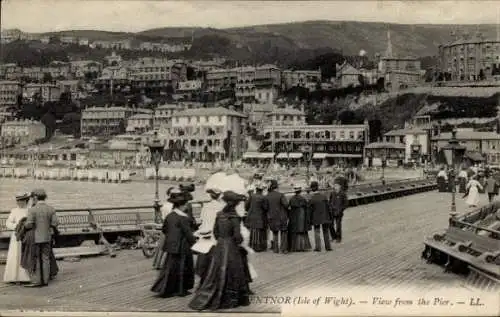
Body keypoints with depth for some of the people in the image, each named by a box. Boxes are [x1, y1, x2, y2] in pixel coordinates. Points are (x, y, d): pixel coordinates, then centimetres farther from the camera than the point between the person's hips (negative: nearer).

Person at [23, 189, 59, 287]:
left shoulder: (32, 210, -12)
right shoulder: (51, 209, 1)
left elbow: (29, 225, -17)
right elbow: (55, 223, -5)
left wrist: (24, 225, 4)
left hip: (35, 238, -4)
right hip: (47, 238, 4)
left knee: (35, 260, 2)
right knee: (45, 259, 9)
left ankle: (36, 281, 1)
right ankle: (45, 280, 11)